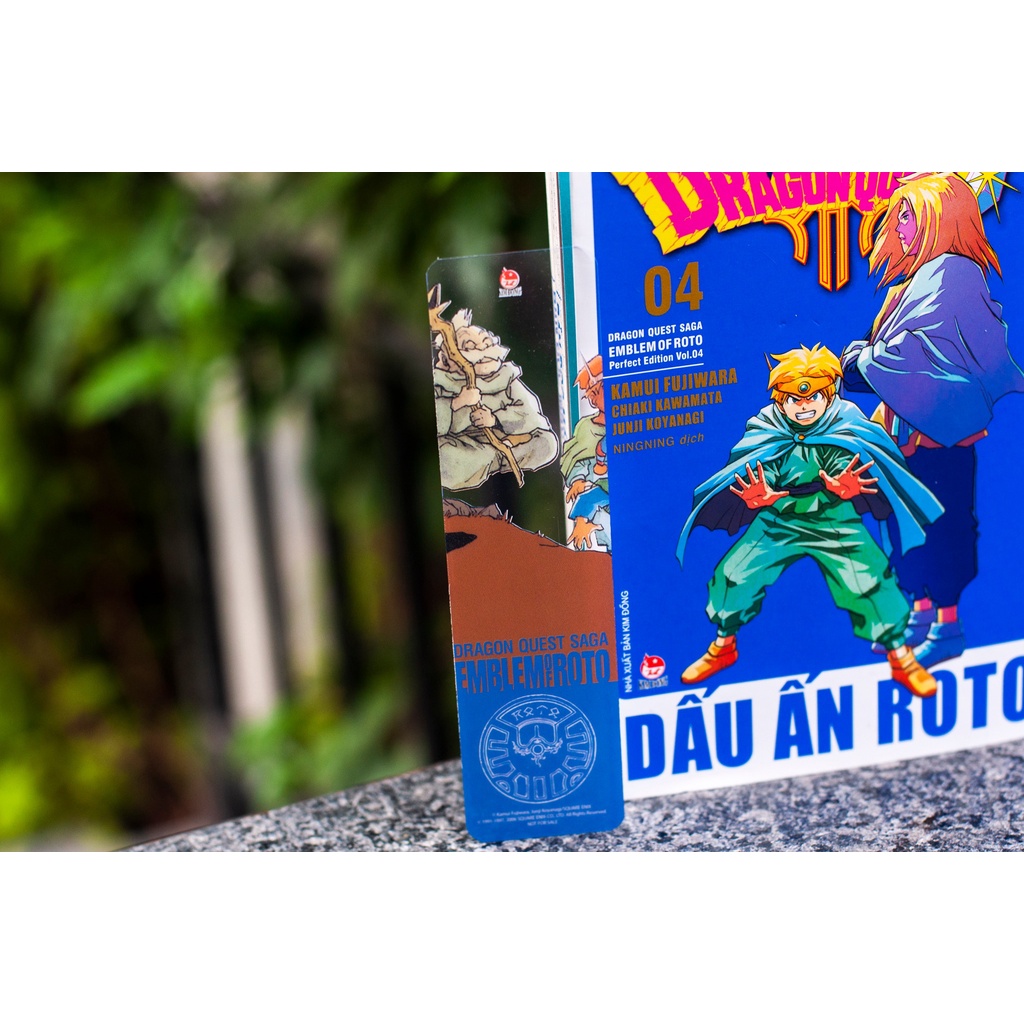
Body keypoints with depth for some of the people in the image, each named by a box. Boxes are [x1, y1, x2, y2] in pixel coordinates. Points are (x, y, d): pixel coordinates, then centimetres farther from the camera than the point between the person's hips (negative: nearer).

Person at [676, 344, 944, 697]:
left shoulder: (844, 428, -12)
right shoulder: (767, 432, -9)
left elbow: (846, 469, -23)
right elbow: (760, 477, -13)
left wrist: (845, 488, -48)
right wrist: (758, 497, -38)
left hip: (836, 524, -2)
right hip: (777, 522, 2)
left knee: (869, 582, -13)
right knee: (734, 574, -4)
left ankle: (901, 658, 10)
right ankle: (723, 647, 23)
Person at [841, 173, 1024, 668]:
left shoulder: (952, 274, -13)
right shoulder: (924, 275, 16)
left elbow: (915, 345, -18)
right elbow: (891, 343, 15)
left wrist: (858, 362, -9)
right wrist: (858, 355, -1)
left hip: (938, 423, -9)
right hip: (912, 422, 9)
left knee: (939, 520, -3)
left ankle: (948, 627, 6)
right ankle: (922, 615, 21)